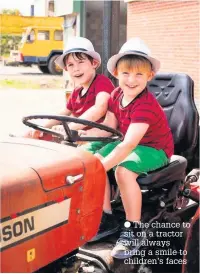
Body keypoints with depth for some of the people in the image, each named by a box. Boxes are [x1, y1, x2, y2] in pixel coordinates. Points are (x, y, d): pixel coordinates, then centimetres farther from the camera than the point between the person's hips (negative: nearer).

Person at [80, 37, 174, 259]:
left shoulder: (146, 105, -30)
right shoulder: (116, 95, -3)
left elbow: (128, 144, -40)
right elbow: (108, 128, 0)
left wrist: (101, 166, -47)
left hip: (155, 148, -8)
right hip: (134, 145, 9)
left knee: (123, 170, -33)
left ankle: (134, 230, -16)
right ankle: (106, 218, 1)